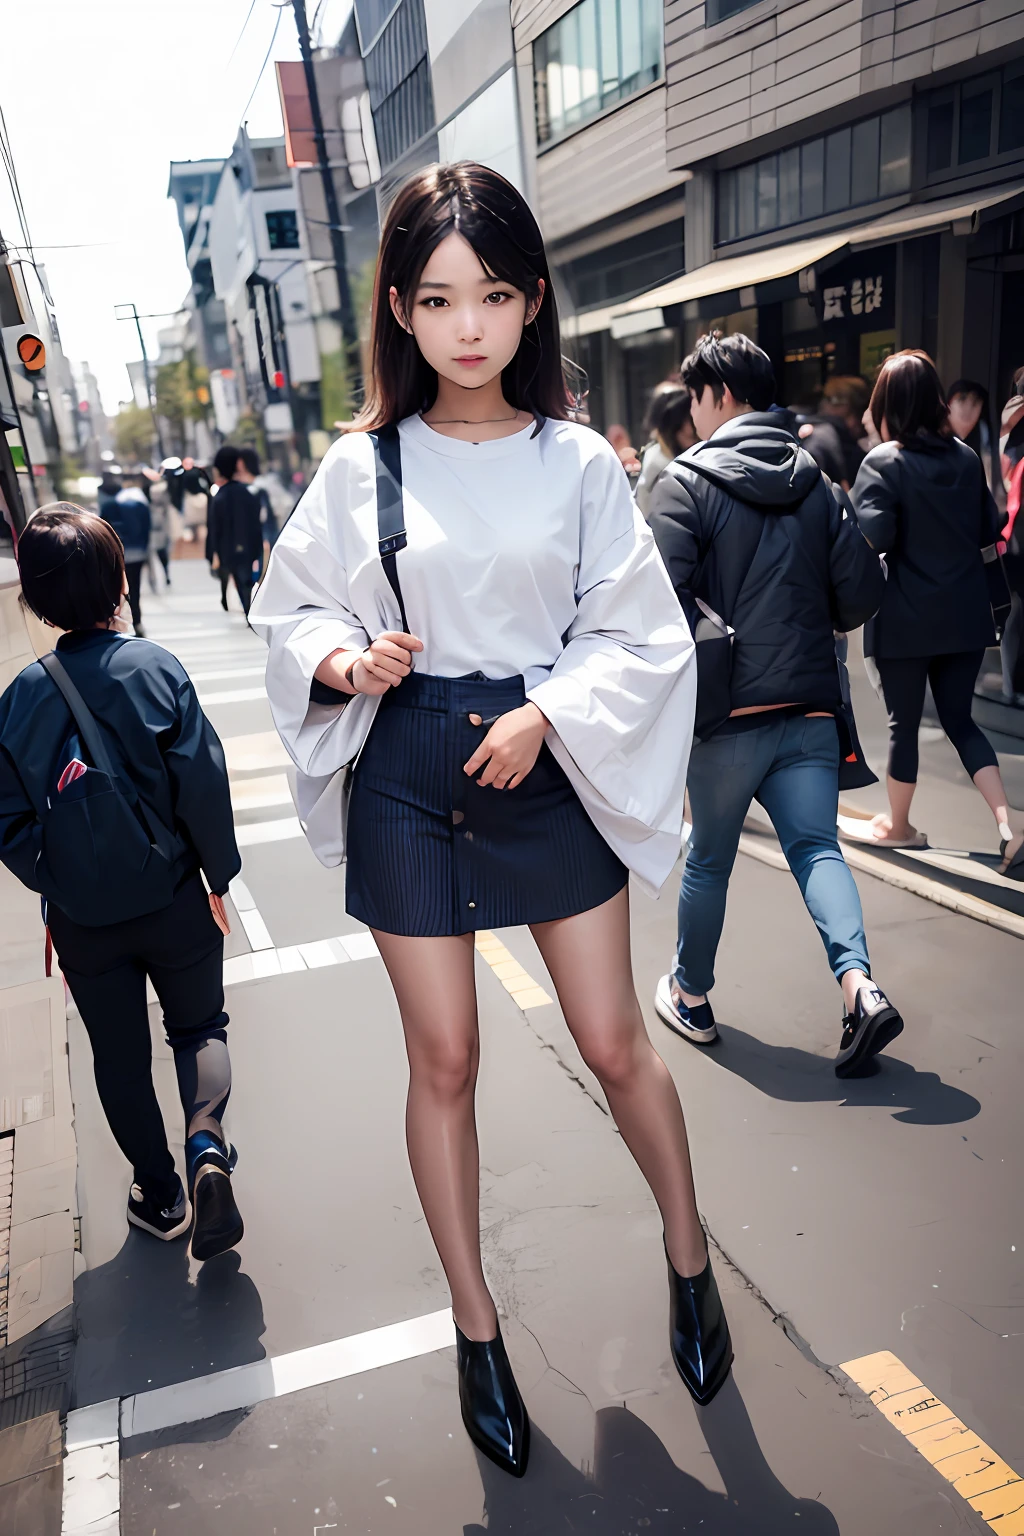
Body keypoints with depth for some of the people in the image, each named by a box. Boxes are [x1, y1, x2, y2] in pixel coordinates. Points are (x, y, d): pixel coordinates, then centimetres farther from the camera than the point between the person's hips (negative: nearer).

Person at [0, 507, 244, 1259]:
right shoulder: (156, 668, -14)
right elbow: (203, 783, -15)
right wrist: (219, 878, -3)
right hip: (173, 901, -2)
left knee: (119, 1057, 18)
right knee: (200, 1025, 19)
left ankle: (162, 1193, 31)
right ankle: (207, 1140, -6)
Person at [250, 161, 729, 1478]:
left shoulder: (577, 461, -2)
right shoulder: (362, 463, -1)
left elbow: (641, 632, -1)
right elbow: (292, 608, 7)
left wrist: (545, 714, -15)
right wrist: (346, 663, -14)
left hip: (551, 765, 0)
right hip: (409, 776, 1)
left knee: (615, 1042, 8)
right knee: (443, 1060, 9)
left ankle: (688, 1256, 38)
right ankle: (476, 1328, 32)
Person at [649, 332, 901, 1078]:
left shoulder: (687, 481, -7)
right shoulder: (815, 480, 8)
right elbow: (862, 590, 5)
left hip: (728, 711, -3)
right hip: (811, 708, 4)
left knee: (710, 859, 11)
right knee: (817, 846, 6)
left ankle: (692, 996, 28)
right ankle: (860, 985, -13)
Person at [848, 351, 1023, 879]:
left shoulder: (883, 463, -12)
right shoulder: (967, 457, 5)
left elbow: (871, 538, -23)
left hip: (906, 619, -5)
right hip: (965, 615, 5)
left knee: (904, 722, 10)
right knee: (959, 719, 14)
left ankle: (898, 825, 28)